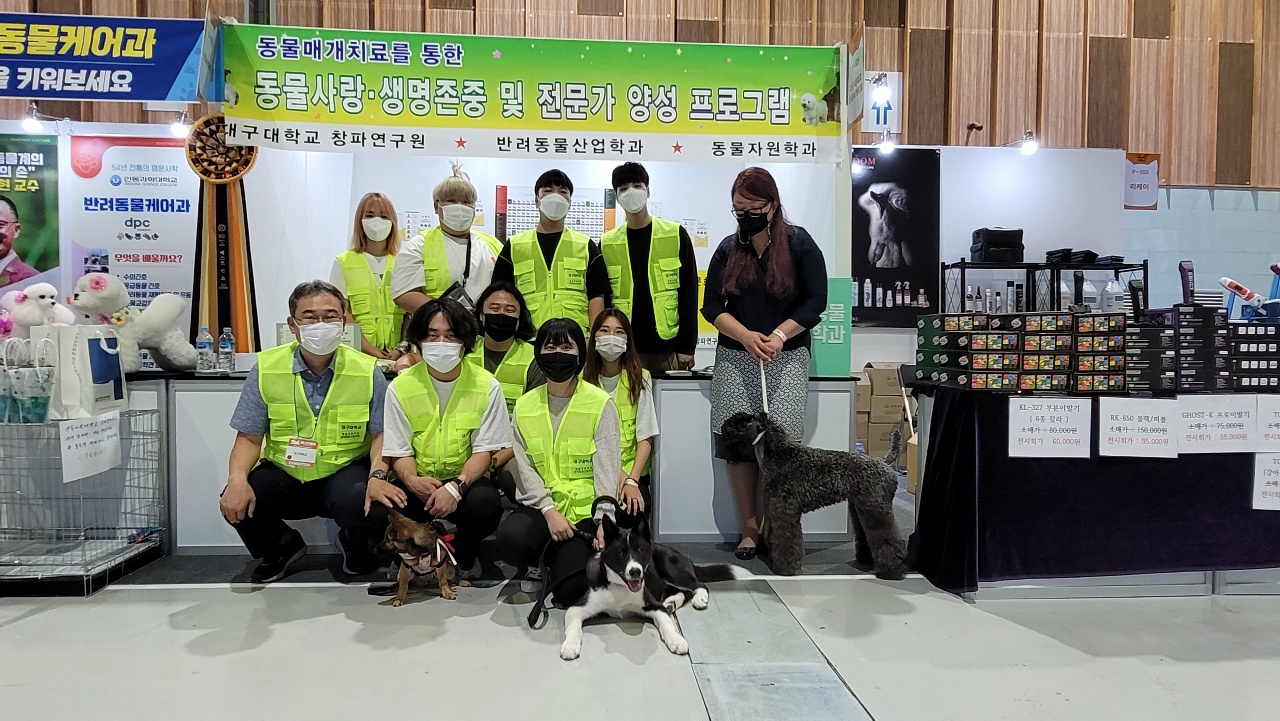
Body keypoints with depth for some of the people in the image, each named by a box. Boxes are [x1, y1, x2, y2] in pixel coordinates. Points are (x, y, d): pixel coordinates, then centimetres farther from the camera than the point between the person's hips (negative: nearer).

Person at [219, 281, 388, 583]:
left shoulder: (367, 371, -6)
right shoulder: (266, 368, -2)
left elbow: (381, 434, -6)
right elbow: (249, 437, 0)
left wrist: (378, 475, -27)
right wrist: (237, 478, -21)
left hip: (345, 470, -2)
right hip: (283, 474, 2)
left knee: (361, 499, -34)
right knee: (235, 502, -24)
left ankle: (356, 546, 6)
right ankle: (282, 547, 12)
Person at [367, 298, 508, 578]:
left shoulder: (487, 386, -4)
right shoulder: (400, 387, -2)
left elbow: (484, 450, -6)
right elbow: (399, 452, -1)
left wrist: (457, 486, -25)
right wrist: (411, 480, -25)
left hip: (466, 481, 0)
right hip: (417, 483, 1)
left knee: (486, 505, -33)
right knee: (380, 513, -29)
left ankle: (460, 561, 2)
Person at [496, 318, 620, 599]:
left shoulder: (601, 403, -3)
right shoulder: (525, 405, 7)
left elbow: (607, 466, -8)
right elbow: (524, 468, 0)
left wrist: (604, 519, -18)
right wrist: (549, 510, -14)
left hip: (585, 507, -2)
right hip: (541, 504, 3)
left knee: (568, 589, -19)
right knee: (510, 539, -30)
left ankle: (561, 555, 18)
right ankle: (538, 562, 7)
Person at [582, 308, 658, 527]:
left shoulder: (640, 378, 2)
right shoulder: (582, 379, 3)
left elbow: (645, 437, -3)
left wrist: (632, 480, -16)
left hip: (633, 472, 0)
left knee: (631, 510, -29)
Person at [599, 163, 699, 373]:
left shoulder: (675, 235, 2)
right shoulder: (607, 243, 7)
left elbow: (688, 293, 0)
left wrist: (687, 347, -5)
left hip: (668, 345, -1)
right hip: (624, 348, 1)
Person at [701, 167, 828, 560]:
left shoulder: (799, 244, 1)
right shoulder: (728, 249, 9)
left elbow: (815, 301, -3)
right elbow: (712, 306, 5)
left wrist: (779, 335, -15)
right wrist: (746, 336, -12)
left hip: (786, 358, -3)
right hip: (735, 358, 3)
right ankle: (750, 529, 8)